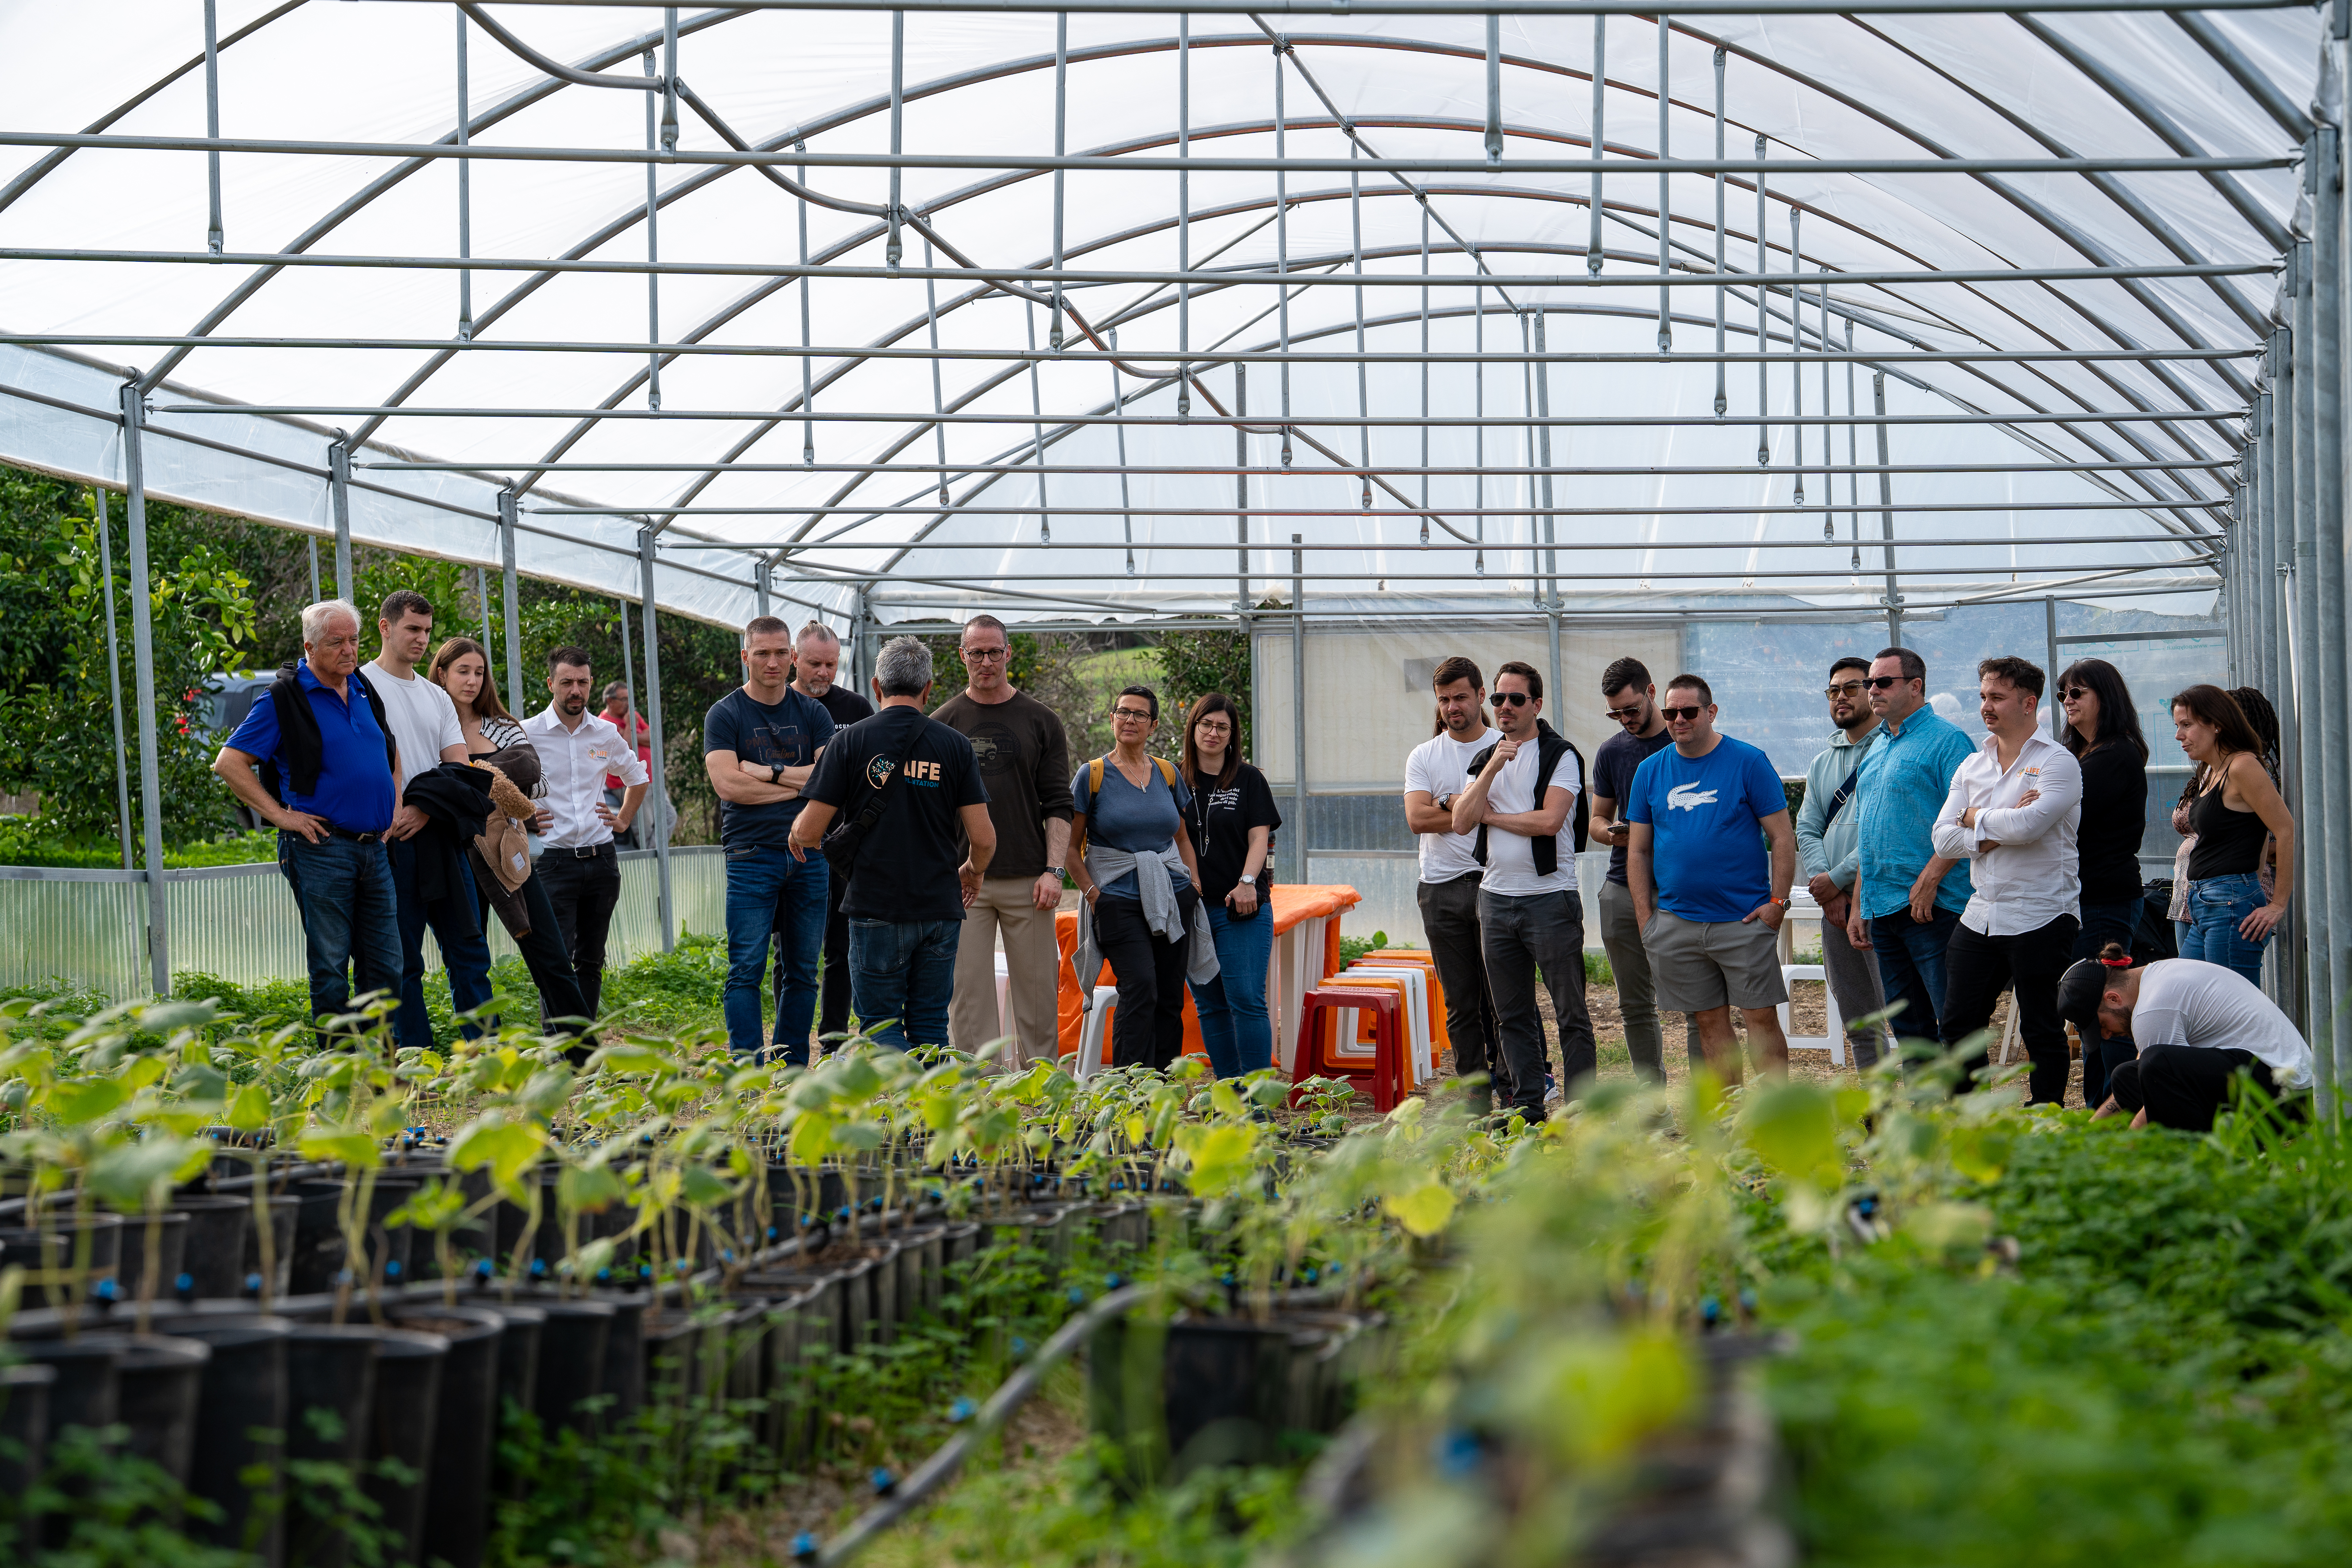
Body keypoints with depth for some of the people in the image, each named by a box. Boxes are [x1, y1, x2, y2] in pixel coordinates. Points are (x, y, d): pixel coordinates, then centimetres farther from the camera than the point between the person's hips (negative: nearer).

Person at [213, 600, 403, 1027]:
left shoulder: (365, 692, 15)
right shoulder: (284, 699, -5)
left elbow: (389, 757, 30)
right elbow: (229, 763, -8)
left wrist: (392, 813, 16)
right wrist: (280, 815, -12)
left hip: (374, 847, 6)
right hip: (321, 847, -6)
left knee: (386, 969, 7)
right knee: (331, 967, -2)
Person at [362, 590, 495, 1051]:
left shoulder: (436, 697, 18)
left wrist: (424, 810, -9)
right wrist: (392, 814, -18)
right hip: (393, 841, -6)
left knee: (469, 950, 5)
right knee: (403, 960, -2)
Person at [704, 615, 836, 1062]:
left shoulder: (813, 714, 11)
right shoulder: (725, 715, 2)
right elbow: (728, 784, -11)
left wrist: (768, 772, -8)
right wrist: (799, 783, -5)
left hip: (808, 855, 3)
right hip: (752, 854, -3)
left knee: (802, 971, 6)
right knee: (746, 971, -7)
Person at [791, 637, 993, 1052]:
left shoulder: (851, 741, -4)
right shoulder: (954, 745, 1)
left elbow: (808, 831, -6)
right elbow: (983, 837, -1)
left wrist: (797, 836, 18)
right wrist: (973, 872, 21)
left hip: (876, 907, -2)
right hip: (940, 908, 2)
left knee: (882, 1026, 2)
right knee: (930, 1026, 10)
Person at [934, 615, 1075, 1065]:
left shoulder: (1040, 722, 7)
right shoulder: (943, 723, 7)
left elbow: (1058, 805, 4)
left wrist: (1054, 870, -6)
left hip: (1027, 880, 0)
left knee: (1037, 994, 1)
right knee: (968, 994, -1)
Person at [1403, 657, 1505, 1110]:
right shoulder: (1423, 757, 12)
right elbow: (1417, 818, -3)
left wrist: (1451, 804, -8)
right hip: (1442, 888, 3)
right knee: (1460, 1002, 4)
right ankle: (1476, 1094, 8)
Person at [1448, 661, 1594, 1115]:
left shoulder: (1560, 755, -4)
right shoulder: (1484, 760, 14)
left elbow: (1549, 820, -17)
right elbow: (1461, 822, 0)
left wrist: (1491, 816, -4)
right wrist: (1492, 768, -10)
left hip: (1550, 897, -6)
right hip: (1496, 897, 6)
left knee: (1570, 1011, -4)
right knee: (1511, 1014, 9)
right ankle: (1526, 1103, 16)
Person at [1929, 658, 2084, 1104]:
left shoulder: (2058, 762, -6)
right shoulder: (1972, 766, 13)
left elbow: (2029, 824, -22)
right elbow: (1944, 839, 3)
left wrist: (1975, 819, -4)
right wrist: (1999, 829, -12)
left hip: (2040, 917, -6)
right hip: (1980, 915, 6)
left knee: (2042, 1031, 1)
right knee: (1958, 1024, 7)